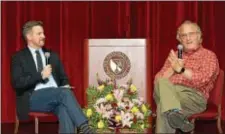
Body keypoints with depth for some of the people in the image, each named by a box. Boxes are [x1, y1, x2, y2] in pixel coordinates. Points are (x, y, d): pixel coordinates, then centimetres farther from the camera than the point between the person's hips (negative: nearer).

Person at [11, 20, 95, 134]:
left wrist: (66, 86, -3)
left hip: (57, 96, 4)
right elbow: (17, 83, -6)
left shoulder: (52, 55, 21)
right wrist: (41, 75, -13)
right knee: (64, 92, -33)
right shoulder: (19, 57, 7)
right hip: (33, 98, -4)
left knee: (65, 111, -33)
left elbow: (63, 78, 21)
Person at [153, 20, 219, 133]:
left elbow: (202, 80, -9)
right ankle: (175, 114, -51)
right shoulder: (174, 56, 26)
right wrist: (173, 69, -4)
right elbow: (158, 79, 14)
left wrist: (181, 69, -17)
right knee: (161, 82, -34)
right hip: (168, 93, 5)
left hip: (194, 96, -5)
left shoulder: (209, 56, 10)